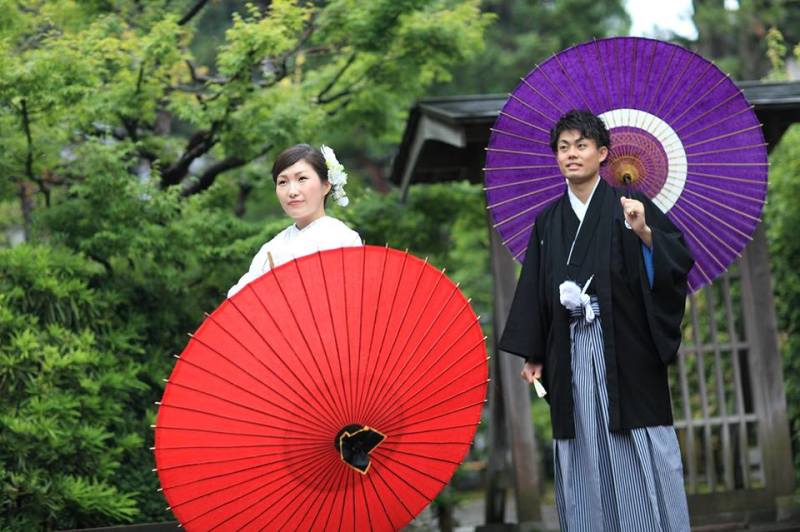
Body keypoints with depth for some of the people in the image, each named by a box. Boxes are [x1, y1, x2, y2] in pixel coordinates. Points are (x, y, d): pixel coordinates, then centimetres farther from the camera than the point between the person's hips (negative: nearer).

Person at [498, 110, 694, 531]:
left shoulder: (629, 206, 1)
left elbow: (679, 260, -8)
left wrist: (645, 233, -25)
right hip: (571, 353, 4)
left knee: (639, 451, -3)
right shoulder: (547, 222, 12)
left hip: (625, 349, -3)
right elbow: (534, 290, 12)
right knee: (584, 454, 4)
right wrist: (532, 354, 8)